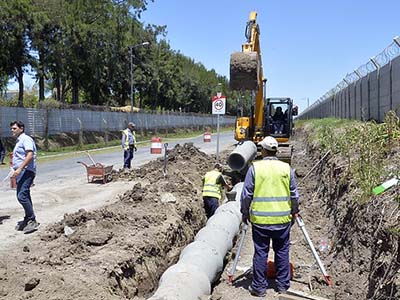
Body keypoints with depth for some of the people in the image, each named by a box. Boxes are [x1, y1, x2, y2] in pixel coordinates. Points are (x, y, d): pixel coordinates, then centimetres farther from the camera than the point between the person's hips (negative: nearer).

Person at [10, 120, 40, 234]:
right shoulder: (19, 141, 22)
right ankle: (28, 220, 21)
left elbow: (30, 155, -22)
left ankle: (32, 221, -11)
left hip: (26, 172, -11)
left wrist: (19, 169, -27)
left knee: (22, 196, -17)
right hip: (21, 173, 11)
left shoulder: (26, 139, -9)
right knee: (24, 196, 13)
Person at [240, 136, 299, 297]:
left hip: (260, 219, -2)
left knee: (261, 253, 6)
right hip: (283, 219, 2)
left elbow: (246, 194, -4)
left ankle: (259, 287, 14)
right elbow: (294, 195, 6)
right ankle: (283, 285, 23)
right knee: (282, 252, 13)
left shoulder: (255, 167, -6)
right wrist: (294, 212, 21)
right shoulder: (286, 168, 1)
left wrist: (245, 213, 9)